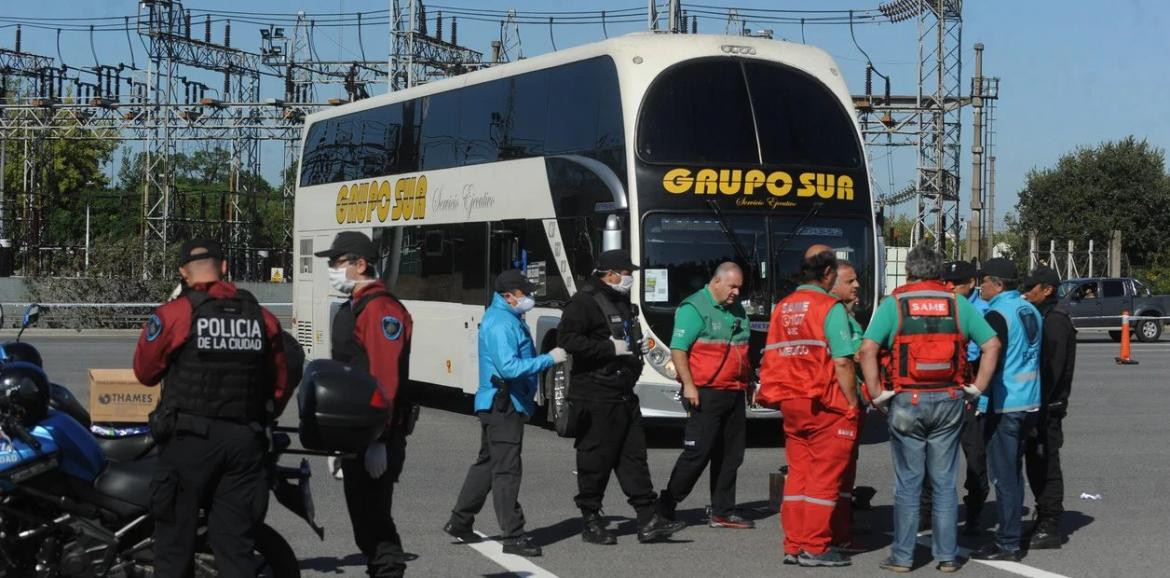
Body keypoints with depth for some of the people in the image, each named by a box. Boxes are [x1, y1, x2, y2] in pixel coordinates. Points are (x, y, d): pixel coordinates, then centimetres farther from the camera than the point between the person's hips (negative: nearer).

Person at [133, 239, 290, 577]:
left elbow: (145, 372, 3)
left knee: (175, 537, 7)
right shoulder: (263, 318, 4)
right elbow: (281, 385, 11)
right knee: (235, 543, 7)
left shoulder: (173, 315, -8)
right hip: (245, 443, 3)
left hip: (189, 439, -3)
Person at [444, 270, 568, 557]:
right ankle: (514, 537, -5)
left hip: (499, 406, 11)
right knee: (507, 469, -7)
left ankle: (459, 522, 27)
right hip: (503, 405, -11)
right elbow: (509, 367, -27)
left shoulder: (508, 318, 15)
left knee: (487, 464, 18)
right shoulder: (500, 324, -19)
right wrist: (549, 359, -23)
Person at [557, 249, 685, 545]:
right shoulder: (585, 302, -12)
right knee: (596, 459, -1)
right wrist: (610, 348, -22)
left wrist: (636, 348, 13)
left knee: (634, 456, 6)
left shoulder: (622, 303, 17)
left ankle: (648, 521, 6)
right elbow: (567, 339, -23)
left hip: (623, 394, 9)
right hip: (595, 396, -9)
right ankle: (591, 522, 9)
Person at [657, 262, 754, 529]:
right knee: (699, 451, -8)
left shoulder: (737, 311, 16)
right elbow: (677, 349, -14)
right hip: (705, 394, -8)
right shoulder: (694, 308, -9)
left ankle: (723, 512, 14)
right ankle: (666, 504, 4)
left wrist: (748, 383, 21)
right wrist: (689, 385, -20)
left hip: (735, 394, 8)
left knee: (731, 455, 8)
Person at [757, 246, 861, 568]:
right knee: (824, 477, -1)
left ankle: (793, 546, 13)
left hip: (790, 404, 7)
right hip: (825, 407, -7)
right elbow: (842, 362, -14)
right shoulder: (829, 307, -9)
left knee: (797, 474, 11)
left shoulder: (782, 308, 11)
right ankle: (814, 548, 0)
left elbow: (771, 359, 11)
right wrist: (852, 403, -7)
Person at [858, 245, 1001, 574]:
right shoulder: (958, 304, 4)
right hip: (948, 401, 2)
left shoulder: (893, 304, -2)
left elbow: (867, 350, -12)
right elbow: (992, 345, 0)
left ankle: (902, 556, 9)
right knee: (944, 482, 9)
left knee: (907, 483, 6)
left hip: (907, 402, -1)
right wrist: (977, 388, 6)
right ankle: (947, 555, 12)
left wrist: (877, 394, -5)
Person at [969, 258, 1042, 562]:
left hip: (1004, 404, -9)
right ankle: (1010, 534, 22)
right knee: (1013, 471, 16)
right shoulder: (1031, 311, 11)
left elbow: (990, 362, -19)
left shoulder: (998, 315, -15)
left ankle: (1007, 543, -1)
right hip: (1030, 403, 9)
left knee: (1004, 474, -3)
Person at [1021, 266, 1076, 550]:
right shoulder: (1040, 315, 17)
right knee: (1035, 462, 15)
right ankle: (1044, 520, 24)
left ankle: (1050, 527, -2)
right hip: (1036, 405, 10)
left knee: (1045, 463, -6)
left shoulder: (1056, 319, -14)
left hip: (1047, 406, -10)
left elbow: (1053, 366, -21)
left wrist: (1042, 404, -23)